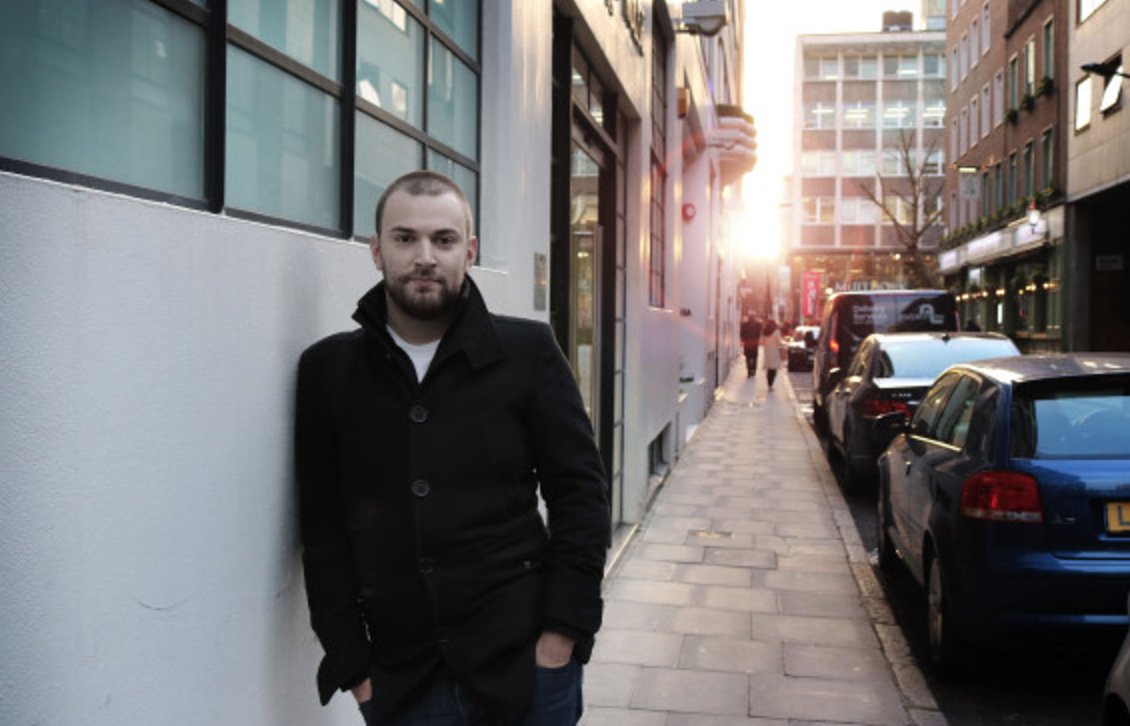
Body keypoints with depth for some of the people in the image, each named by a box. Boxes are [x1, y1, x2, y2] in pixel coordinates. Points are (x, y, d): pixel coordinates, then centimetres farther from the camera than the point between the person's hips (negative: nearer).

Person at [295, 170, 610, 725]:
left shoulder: (527, 351, -3)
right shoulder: (327, 369, 0)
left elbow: (580, 492, -1)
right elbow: (323, 527, 2)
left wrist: (564, 633, -6)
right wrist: (351, 665, -2)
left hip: (525, 665, -1)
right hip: (399, 680, 1)